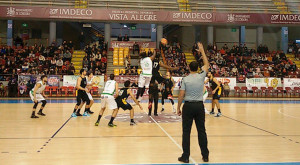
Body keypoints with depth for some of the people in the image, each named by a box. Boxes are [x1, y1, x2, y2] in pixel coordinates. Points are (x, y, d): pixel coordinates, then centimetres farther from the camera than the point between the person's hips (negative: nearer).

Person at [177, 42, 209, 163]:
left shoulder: (185, 79, -5)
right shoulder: (201, 77, 0)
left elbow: (181, 95, -7)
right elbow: (207, 65, 17)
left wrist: (178, 108, 3)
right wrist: (202, 51, 25)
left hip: (188, 105, -2)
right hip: (199, 105, 2)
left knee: (186, 132, 4)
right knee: (202, 131, 9)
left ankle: (185, 156, 7)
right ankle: (205, 156, 15)